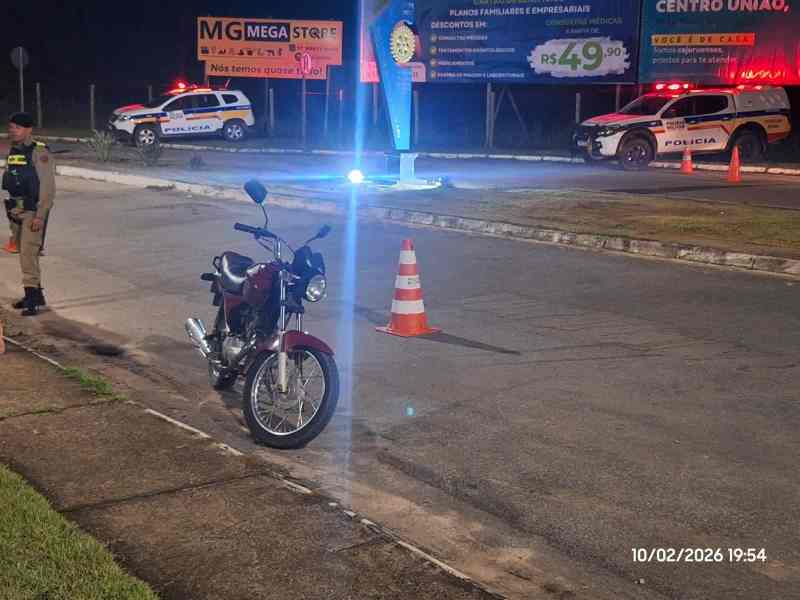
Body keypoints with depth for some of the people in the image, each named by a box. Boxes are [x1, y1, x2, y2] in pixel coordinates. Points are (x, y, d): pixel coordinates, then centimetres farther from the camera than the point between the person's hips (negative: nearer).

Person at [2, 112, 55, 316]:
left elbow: (48, 188, -16)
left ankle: (32, 298, -10)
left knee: (28, 253, -14)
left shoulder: (39, 153, -12)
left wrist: (40, 216, -20)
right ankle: (36, 295, 24)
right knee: (24, 253, 13)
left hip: (33, 211, -8)